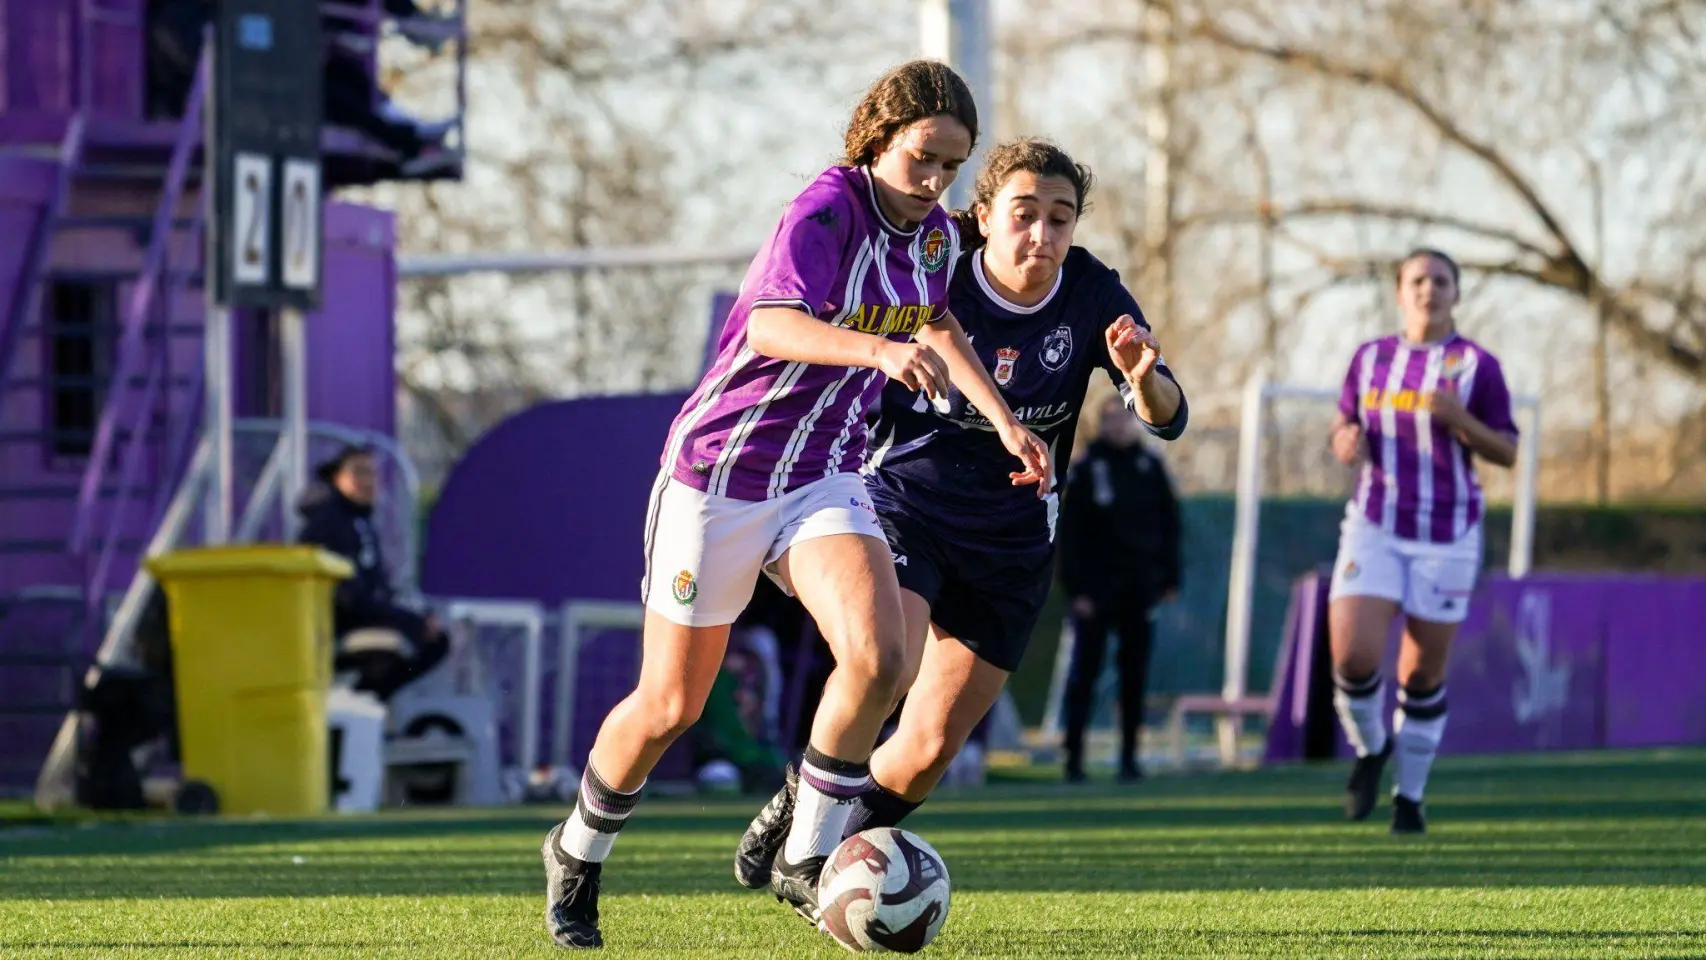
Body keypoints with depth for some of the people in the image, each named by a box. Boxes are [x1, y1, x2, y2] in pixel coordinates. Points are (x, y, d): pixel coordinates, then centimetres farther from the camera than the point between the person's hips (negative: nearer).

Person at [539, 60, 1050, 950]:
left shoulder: (935, 236, 2)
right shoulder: (828, 209, -22)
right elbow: (773, 324, -40)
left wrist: (1004, 422, 19)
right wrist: (877, 349, -55)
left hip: (822, 481, 5)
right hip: (718, 475, -5)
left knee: (877, 659, -21)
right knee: (668, 706, 4)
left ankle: (804, 860, -5)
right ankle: (578, 851, 32)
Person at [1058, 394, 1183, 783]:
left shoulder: (1149, 466, 8)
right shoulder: (1086, 469, -1)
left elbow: (1169, 524, 12)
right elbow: (1070, 532, -4)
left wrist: (1169, 580, 5)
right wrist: (1076, 589, -10)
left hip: (1141, 587, 3)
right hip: (1097, 587, -3)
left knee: (1135, 673, 3)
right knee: (1085, 670, -3)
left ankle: (1129, 755, 7)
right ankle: (1074, 756, -1)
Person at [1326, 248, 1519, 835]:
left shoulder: (1476, 365, -2)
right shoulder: (1370, 359, 7)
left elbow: (1507, 452, -1)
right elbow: (1345, 423, 19)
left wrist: (1459, 419, -19)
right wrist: (1347, 439, -5)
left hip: (1447, 537, -2)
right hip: (1375, 528, 2)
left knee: (1423, 674, 2)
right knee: (1353, 656, -15)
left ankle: (1409, 795, 19)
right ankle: (1370, 748, 15)